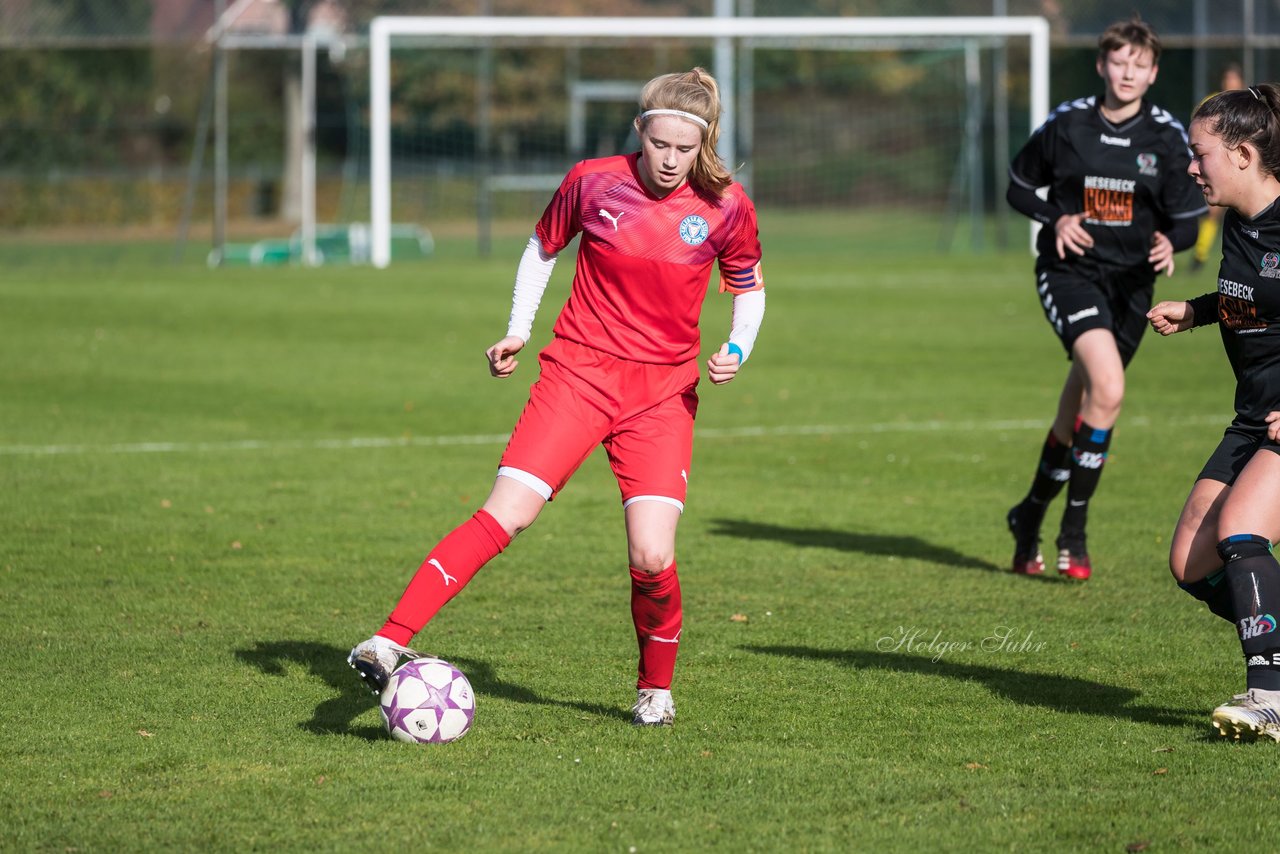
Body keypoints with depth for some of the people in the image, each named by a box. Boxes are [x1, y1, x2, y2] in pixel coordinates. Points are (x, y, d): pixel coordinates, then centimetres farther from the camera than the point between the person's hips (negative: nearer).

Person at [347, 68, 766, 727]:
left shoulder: (725, 207, -3)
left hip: (663, 393, 1)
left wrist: (737, 351, -6)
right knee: (505, 515, -18)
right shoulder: (593, 182, -5)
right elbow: (543, 247, 13)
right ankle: (389, 642, -21)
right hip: (578, 374, -1)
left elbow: (749, 288, 13)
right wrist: (517, 330, 3)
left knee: (652, 559, -12)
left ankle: (656, 686, 16)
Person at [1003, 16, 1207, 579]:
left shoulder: (1168, 138, 0)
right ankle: (1073, 530, -14)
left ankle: (1029, 517, 31)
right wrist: (1056, 218, -11)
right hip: (1069, 273, -3)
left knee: (1075, 416, 10)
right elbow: (1020, 187, 8)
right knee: (1108, 390, -25)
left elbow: (1187, 218, 4)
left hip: (1130, 284, 3)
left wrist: (1170, 243, -18)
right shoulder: (1066, 124, -3)